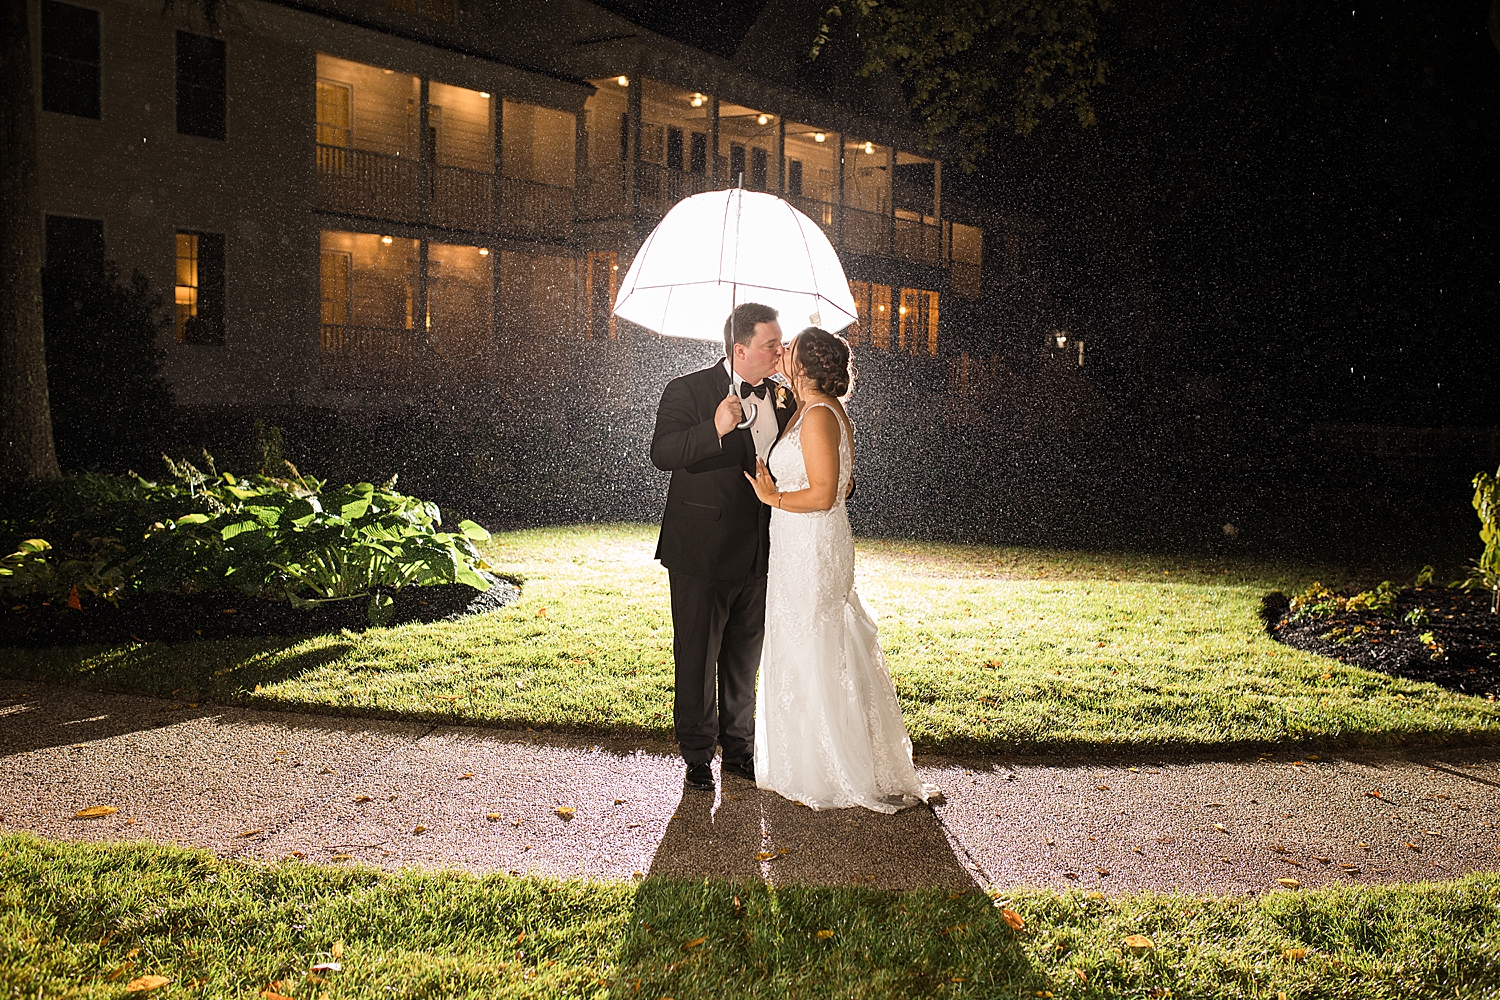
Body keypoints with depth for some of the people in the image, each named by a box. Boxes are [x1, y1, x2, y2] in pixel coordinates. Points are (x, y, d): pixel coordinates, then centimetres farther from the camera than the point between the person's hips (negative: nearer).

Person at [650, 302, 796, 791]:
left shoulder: (782, 397, 6)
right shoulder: (688, 390, -10)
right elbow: (661, 453, -19)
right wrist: (715, 430, -32)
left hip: (759, 555, 5)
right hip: (702, 554, -5)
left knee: (745, 657, 17)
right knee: (697, 658, 6)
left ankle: (739, 748, 32)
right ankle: (697, 755, 20)